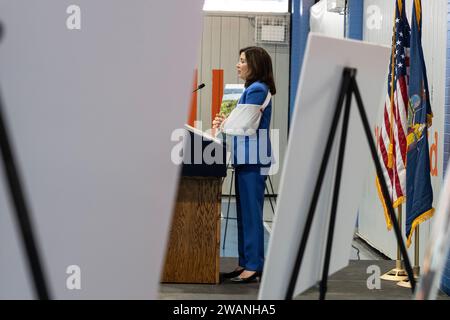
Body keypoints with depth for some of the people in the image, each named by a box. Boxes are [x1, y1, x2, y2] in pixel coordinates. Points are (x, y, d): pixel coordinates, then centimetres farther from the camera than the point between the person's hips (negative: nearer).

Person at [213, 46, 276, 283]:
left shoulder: (257, 90, -12)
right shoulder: (251, 89, 18)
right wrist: (226, 122, 8)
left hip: (253, 159, -10)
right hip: (246, 158, 10)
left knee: (252, 211, -7)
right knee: (244, 211, 12)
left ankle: (254, 266, -3)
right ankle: (245, 263, 17)